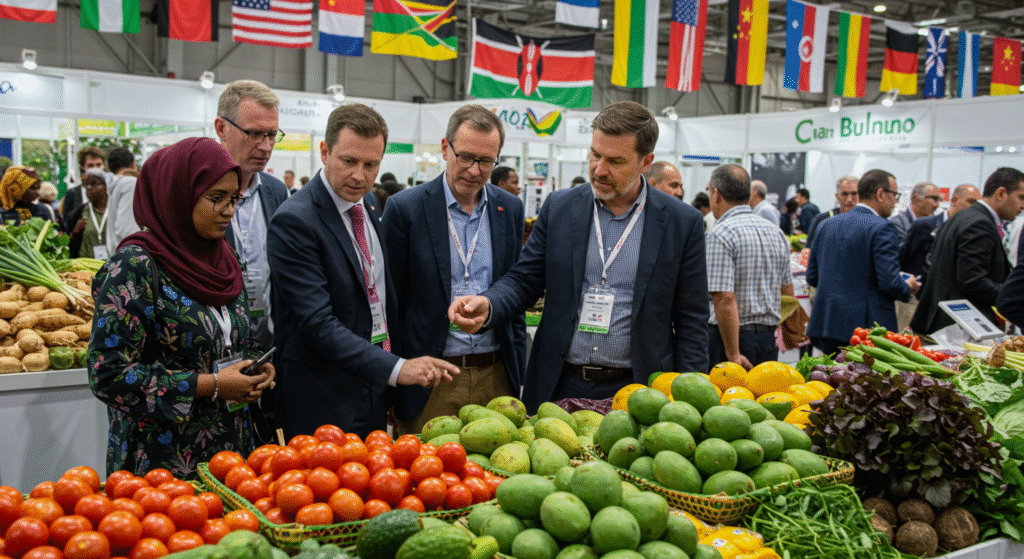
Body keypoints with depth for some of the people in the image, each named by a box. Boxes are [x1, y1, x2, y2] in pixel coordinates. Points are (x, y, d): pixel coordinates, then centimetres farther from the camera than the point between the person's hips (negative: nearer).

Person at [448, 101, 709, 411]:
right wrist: (487, 305, -15)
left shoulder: (683, 222, -2)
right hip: (559, 387, 2)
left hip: (636, 393, -1)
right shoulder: (559, 207, 3)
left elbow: (691, 322, 1)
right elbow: (523, 280, 7)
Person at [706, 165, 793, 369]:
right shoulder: (776, 232, 11)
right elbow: (787, 292, 17)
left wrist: (733, 354, -19)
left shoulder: (721, 234, -13)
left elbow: (725, 299, -20)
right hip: (769, 338, 7)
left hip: (730, 337, -7)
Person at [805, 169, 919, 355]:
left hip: (825, 325, 7)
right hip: (867, 326, -6)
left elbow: (812, 277, 13)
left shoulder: (826, 225, 10)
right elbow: (889, 282, -16)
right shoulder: (881, 227, -11)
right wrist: (907, 288, 5)